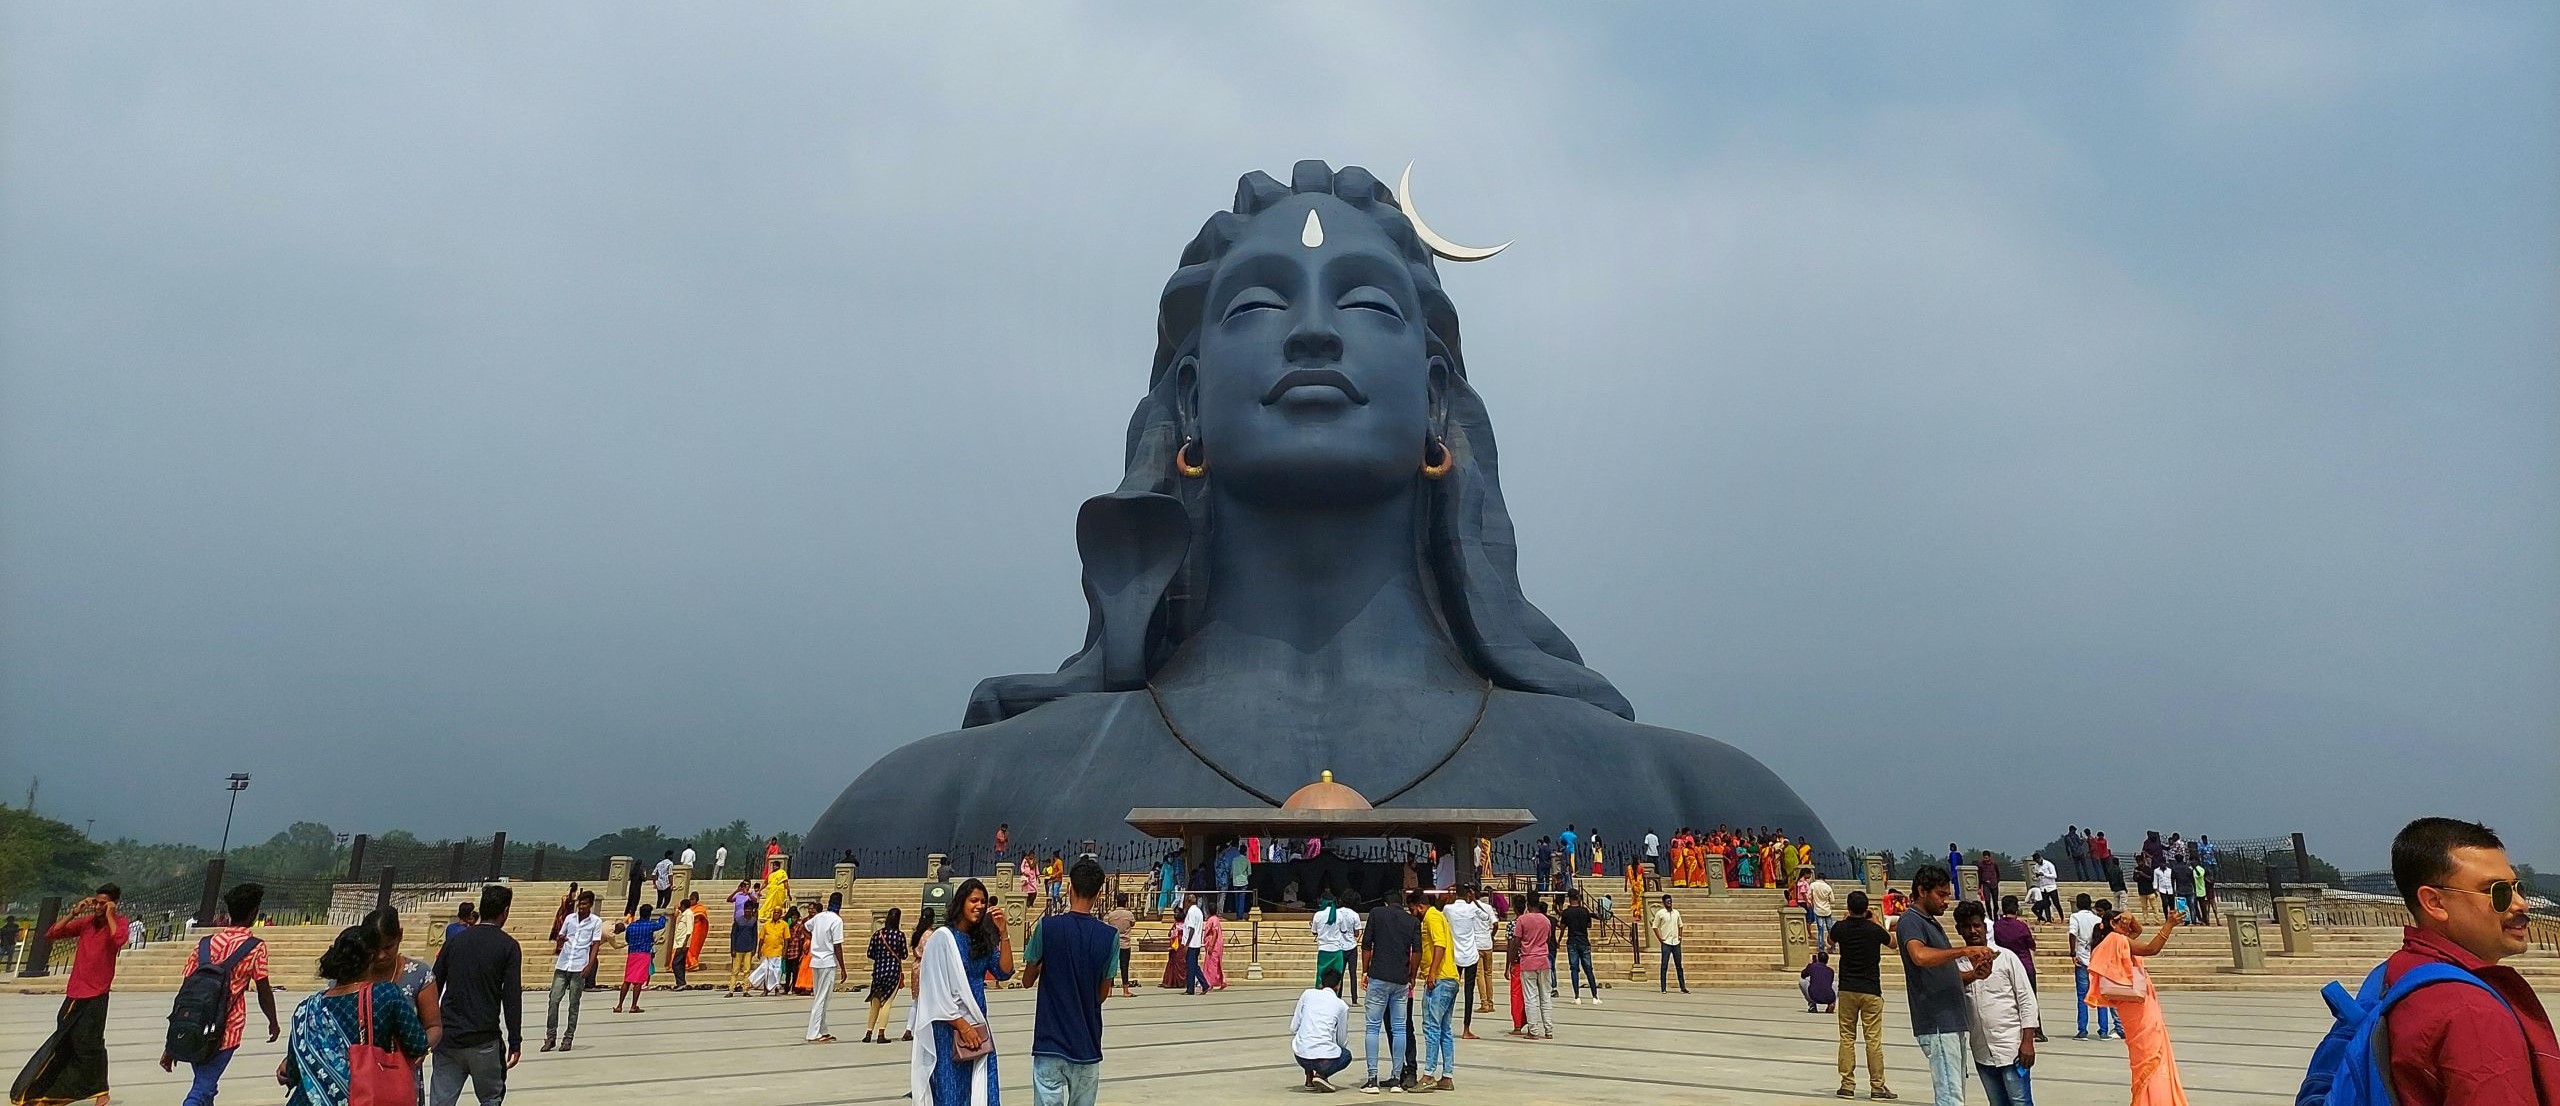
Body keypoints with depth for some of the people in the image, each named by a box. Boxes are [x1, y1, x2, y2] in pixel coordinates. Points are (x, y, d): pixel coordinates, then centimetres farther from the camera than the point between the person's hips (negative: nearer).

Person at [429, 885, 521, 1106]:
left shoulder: (455, 940, 8)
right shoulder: (508, 947, -4)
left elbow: (434, 988, 10)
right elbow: (512, 998, -8)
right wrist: (515, 1043, -4)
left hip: (447, 1038, 3)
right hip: (483, 1041, -3)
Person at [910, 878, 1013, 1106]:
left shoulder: (982, 939, 9)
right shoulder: (942, 937, -10)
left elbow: (1004, 972, 2)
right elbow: (937, 990, -13)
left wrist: (1002, 932, -6)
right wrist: (963, 1026, -13)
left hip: (978, 1025, 6)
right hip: (950, 1027, -6)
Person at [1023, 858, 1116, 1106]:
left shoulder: (1047, 927, -8)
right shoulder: (1109, 936, -4)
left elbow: (1028, 980, 4)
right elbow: (1103, 993, 3)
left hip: (1050, 1042, -1)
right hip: (1087, 1045, 2)